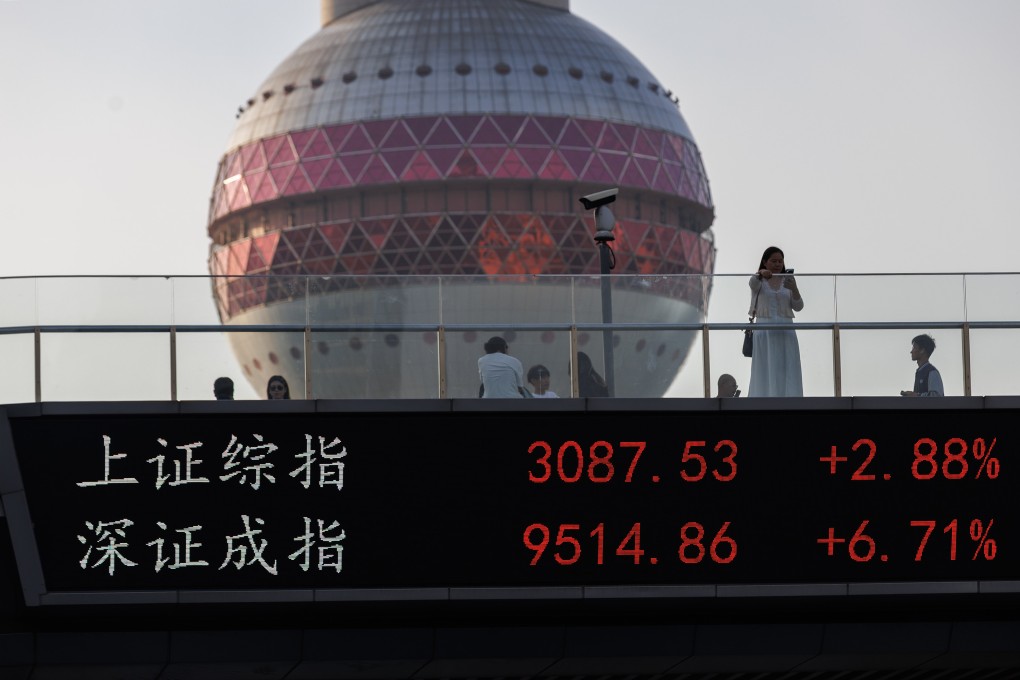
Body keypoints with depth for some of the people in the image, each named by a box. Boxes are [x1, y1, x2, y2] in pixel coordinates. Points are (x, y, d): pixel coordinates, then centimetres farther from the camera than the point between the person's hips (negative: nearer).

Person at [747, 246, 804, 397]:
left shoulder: (788, 281, 12)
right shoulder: (759, 281, 6)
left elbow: (798, 307, 3)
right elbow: (752, 283, -19)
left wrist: (794, 288, -16)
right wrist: (761, 273, -42)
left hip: (786, 331, 2)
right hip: (765, 331, -2)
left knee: (787, 373, -4)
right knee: (766, 372, -6)